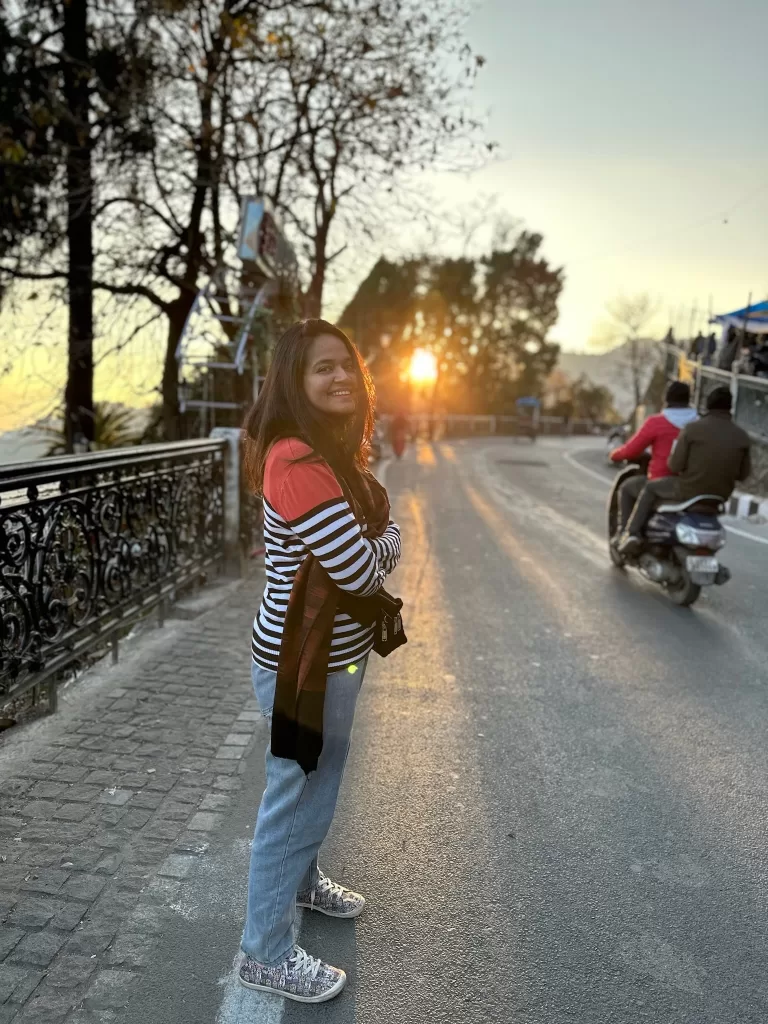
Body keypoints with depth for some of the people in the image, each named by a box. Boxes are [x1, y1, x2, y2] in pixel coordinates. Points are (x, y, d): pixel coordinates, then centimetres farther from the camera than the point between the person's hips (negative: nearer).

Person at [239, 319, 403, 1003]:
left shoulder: (336, 452, 6)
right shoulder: (297, 462, -25)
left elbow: (389, 535, 5)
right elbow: (362, 569, -28)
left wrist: (367, 550, -16)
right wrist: (376, 550, -6)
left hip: (336, 650, 10)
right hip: (304, 661, -10)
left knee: (320, 778, 27)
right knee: (299, 795, 6)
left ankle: (302, 880, 51)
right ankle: (266, 954, 27)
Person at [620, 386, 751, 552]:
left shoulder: (692, 428, -12)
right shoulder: (742, 436, -2)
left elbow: (675, 465, -12)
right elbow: (743, 473, 4)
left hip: (689, 491, -4)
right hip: (720, 497, 4)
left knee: (650, 489, 20)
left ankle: (633, 533, 8)